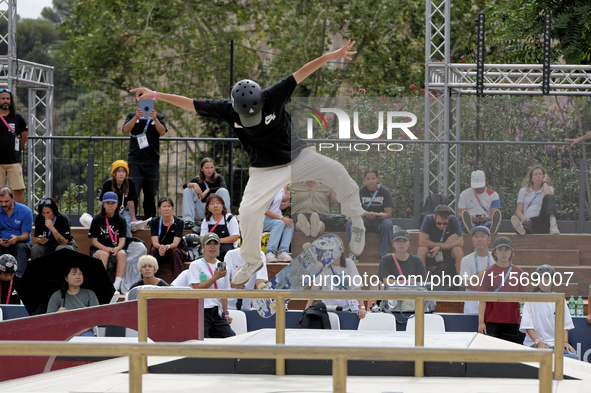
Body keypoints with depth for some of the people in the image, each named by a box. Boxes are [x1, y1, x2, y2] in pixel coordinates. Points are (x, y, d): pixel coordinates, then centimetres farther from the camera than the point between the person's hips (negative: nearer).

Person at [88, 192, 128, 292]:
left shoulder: (121, 221, 10)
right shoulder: (97, 219, 4)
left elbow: (122, 240, 1)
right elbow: (94, 240, -2)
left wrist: (117, 248, -23)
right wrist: (104, 248, -22)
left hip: (116, 250, 2)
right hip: (97, 250, -2)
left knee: (122, 254, -33)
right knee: (104, 254, -37)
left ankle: (117, 285, -40)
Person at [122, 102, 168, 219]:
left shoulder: (158, 117, 13)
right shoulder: (132, 116, 12)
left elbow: (162, 132, -4)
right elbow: (126, 130, -5)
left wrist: (155, 118, -20)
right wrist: (136, 117, -20)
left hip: (152, 160, 1)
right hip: (135, 160, -1)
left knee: (151, 194, 4)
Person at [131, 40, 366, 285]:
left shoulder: (273, 96, -20)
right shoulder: (227, 110, -15)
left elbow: (301, 74, -26)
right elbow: (190, 104, -10)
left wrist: (330, 56, -37)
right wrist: (155, 95, -12)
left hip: (298, 157, -1)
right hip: (265, 171, 1)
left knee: (337, 173, -18)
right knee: (248, 211, -14)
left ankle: (356, 226, 3)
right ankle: (251, 262, 10)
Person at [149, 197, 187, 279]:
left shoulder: (179, 222, -8)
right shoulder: (154, 222, -4)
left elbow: (175, 243, -19)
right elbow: (155, 242, -15)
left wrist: (167, 247, -43)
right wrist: (161, 247, -40)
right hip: (159, 254, 1)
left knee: (174, 252, -34)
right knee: (153, 250, -31)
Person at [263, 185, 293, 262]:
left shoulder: (282, 187, 7)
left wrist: (289, 202, -5)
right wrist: (281, 218, -26)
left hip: (276, 218, 7)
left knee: (290, 223, -24)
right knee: (280, 223, -35)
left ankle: (283, 252, -32)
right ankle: (269, 253, -40)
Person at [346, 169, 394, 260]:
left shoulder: (385, 192, -1)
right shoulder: (360, 192, 2)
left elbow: (388, 213, -9)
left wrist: (378, 216, -32)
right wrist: (365, 214, -29)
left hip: (380, 220, -1)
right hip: (364, 220, 1)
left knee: (387, 224, -36)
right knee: (350, 223, -30)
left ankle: (384, 253, -29)